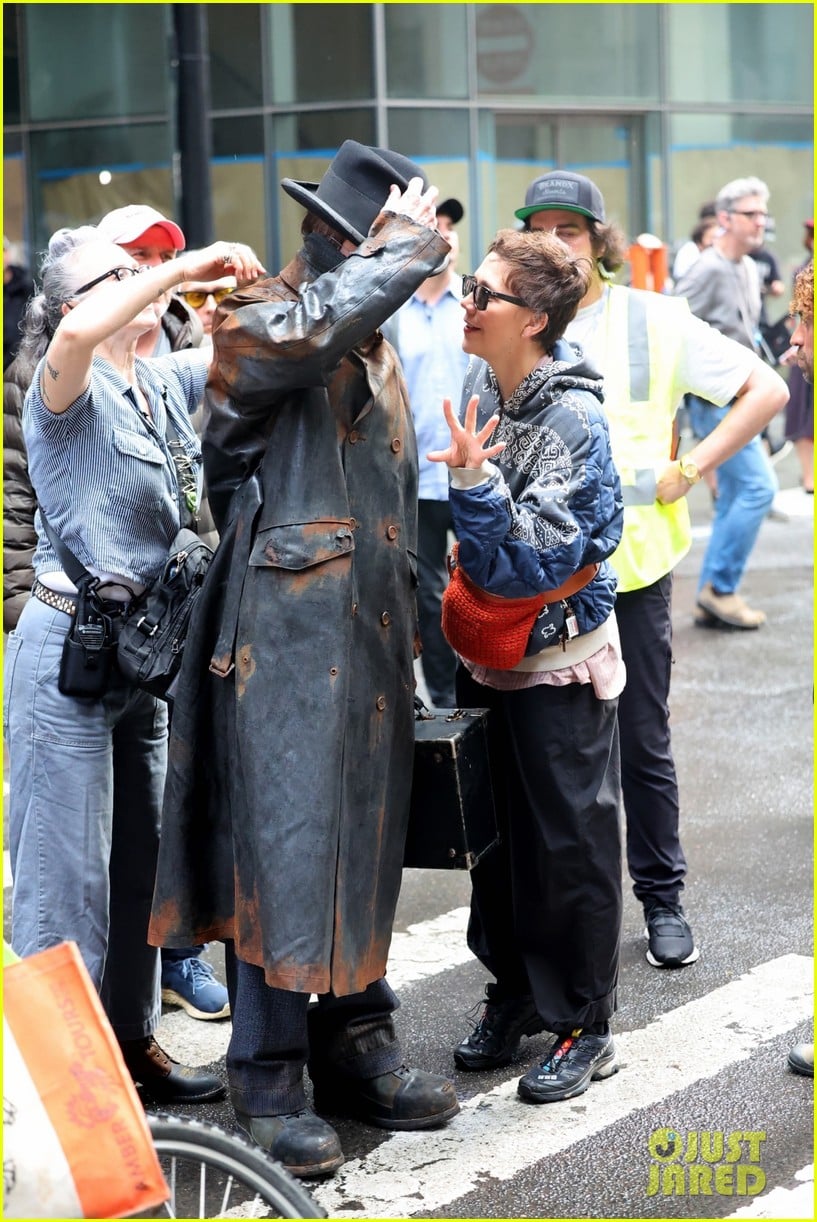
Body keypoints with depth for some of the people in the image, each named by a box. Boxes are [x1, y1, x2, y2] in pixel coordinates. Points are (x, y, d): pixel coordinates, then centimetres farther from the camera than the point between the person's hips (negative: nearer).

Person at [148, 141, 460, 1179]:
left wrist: (412, 636, 23)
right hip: (285, 643, -8)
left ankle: (357, 1052, 22)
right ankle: (268, 1084, 3)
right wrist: (405, 245, -18)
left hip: (373, 642, 8)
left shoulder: (375, 347, 18)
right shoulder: (253, 322, -7)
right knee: (282, 850, -6)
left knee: (364, 848, 12)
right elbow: (303, 327, -33)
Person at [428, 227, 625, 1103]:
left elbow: (538, 560, -28)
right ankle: (513, 995, 30)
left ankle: (583, 1026, 14)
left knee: (570, 843, 2)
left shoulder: (574, 419, -22)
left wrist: (472, 481, -36)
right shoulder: (479, 385, 0)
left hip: (561, 664, -7)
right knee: (497, 832, 15)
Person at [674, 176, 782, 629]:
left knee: (734, 498, 10)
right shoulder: (708, 271, -16)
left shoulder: (749, 269, 12)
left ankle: (713, 600, 16)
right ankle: (720, 586, -3)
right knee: (759, 486, -12)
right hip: (717, 400, -9)